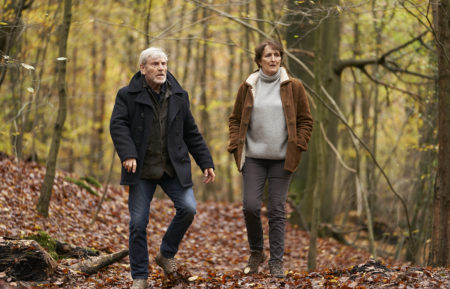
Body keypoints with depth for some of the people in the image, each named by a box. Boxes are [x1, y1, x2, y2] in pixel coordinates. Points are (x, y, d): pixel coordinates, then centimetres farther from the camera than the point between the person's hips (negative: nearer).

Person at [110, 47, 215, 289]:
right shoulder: (128, 95, -1)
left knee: (188, 208, -14)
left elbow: (191, 133, 14)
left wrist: (206, 163, 10)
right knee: (138, 223, -3)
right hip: (142, 169, -2)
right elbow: (118, 125, -11)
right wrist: (128, 154, -26)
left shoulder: (179, 96, 9)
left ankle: (166, 254, 10)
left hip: (174, 168, 2)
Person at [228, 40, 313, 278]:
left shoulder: (293, 87, 3)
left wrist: (297, 147, -4)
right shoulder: (247, 88, 7)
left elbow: (305, 121, 7)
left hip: (282, 159, -1)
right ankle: (256, 252, 17)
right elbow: (235, 120, 13)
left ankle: (276, 262, 7)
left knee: (277, 210, 0)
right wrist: (236, 146, 1)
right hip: (254, 157, 1)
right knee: (250, 206, -6)